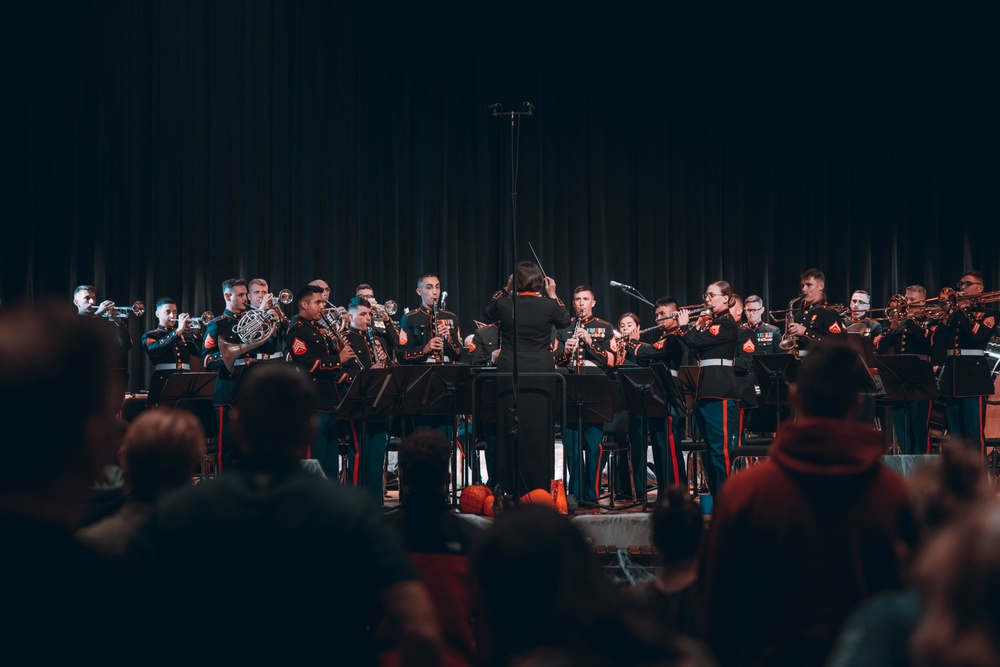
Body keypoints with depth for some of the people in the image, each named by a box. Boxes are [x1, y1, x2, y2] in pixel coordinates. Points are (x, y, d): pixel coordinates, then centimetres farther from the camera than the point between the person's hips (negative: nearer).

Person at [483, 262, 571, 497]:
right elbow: (565, 320, 16)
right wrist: (553, 295, 22)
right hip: (541, 374, 0)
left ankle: (510, 489, 9)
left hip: (509, 374, 0)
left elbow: (487, 312, 18)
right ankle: (539, 486, 9)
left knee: (509, 431, 5)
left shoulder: (504, 304, -5)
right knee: (539, 430, 5)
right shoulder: (548, 305, -5)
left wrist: (505, 290, 20)